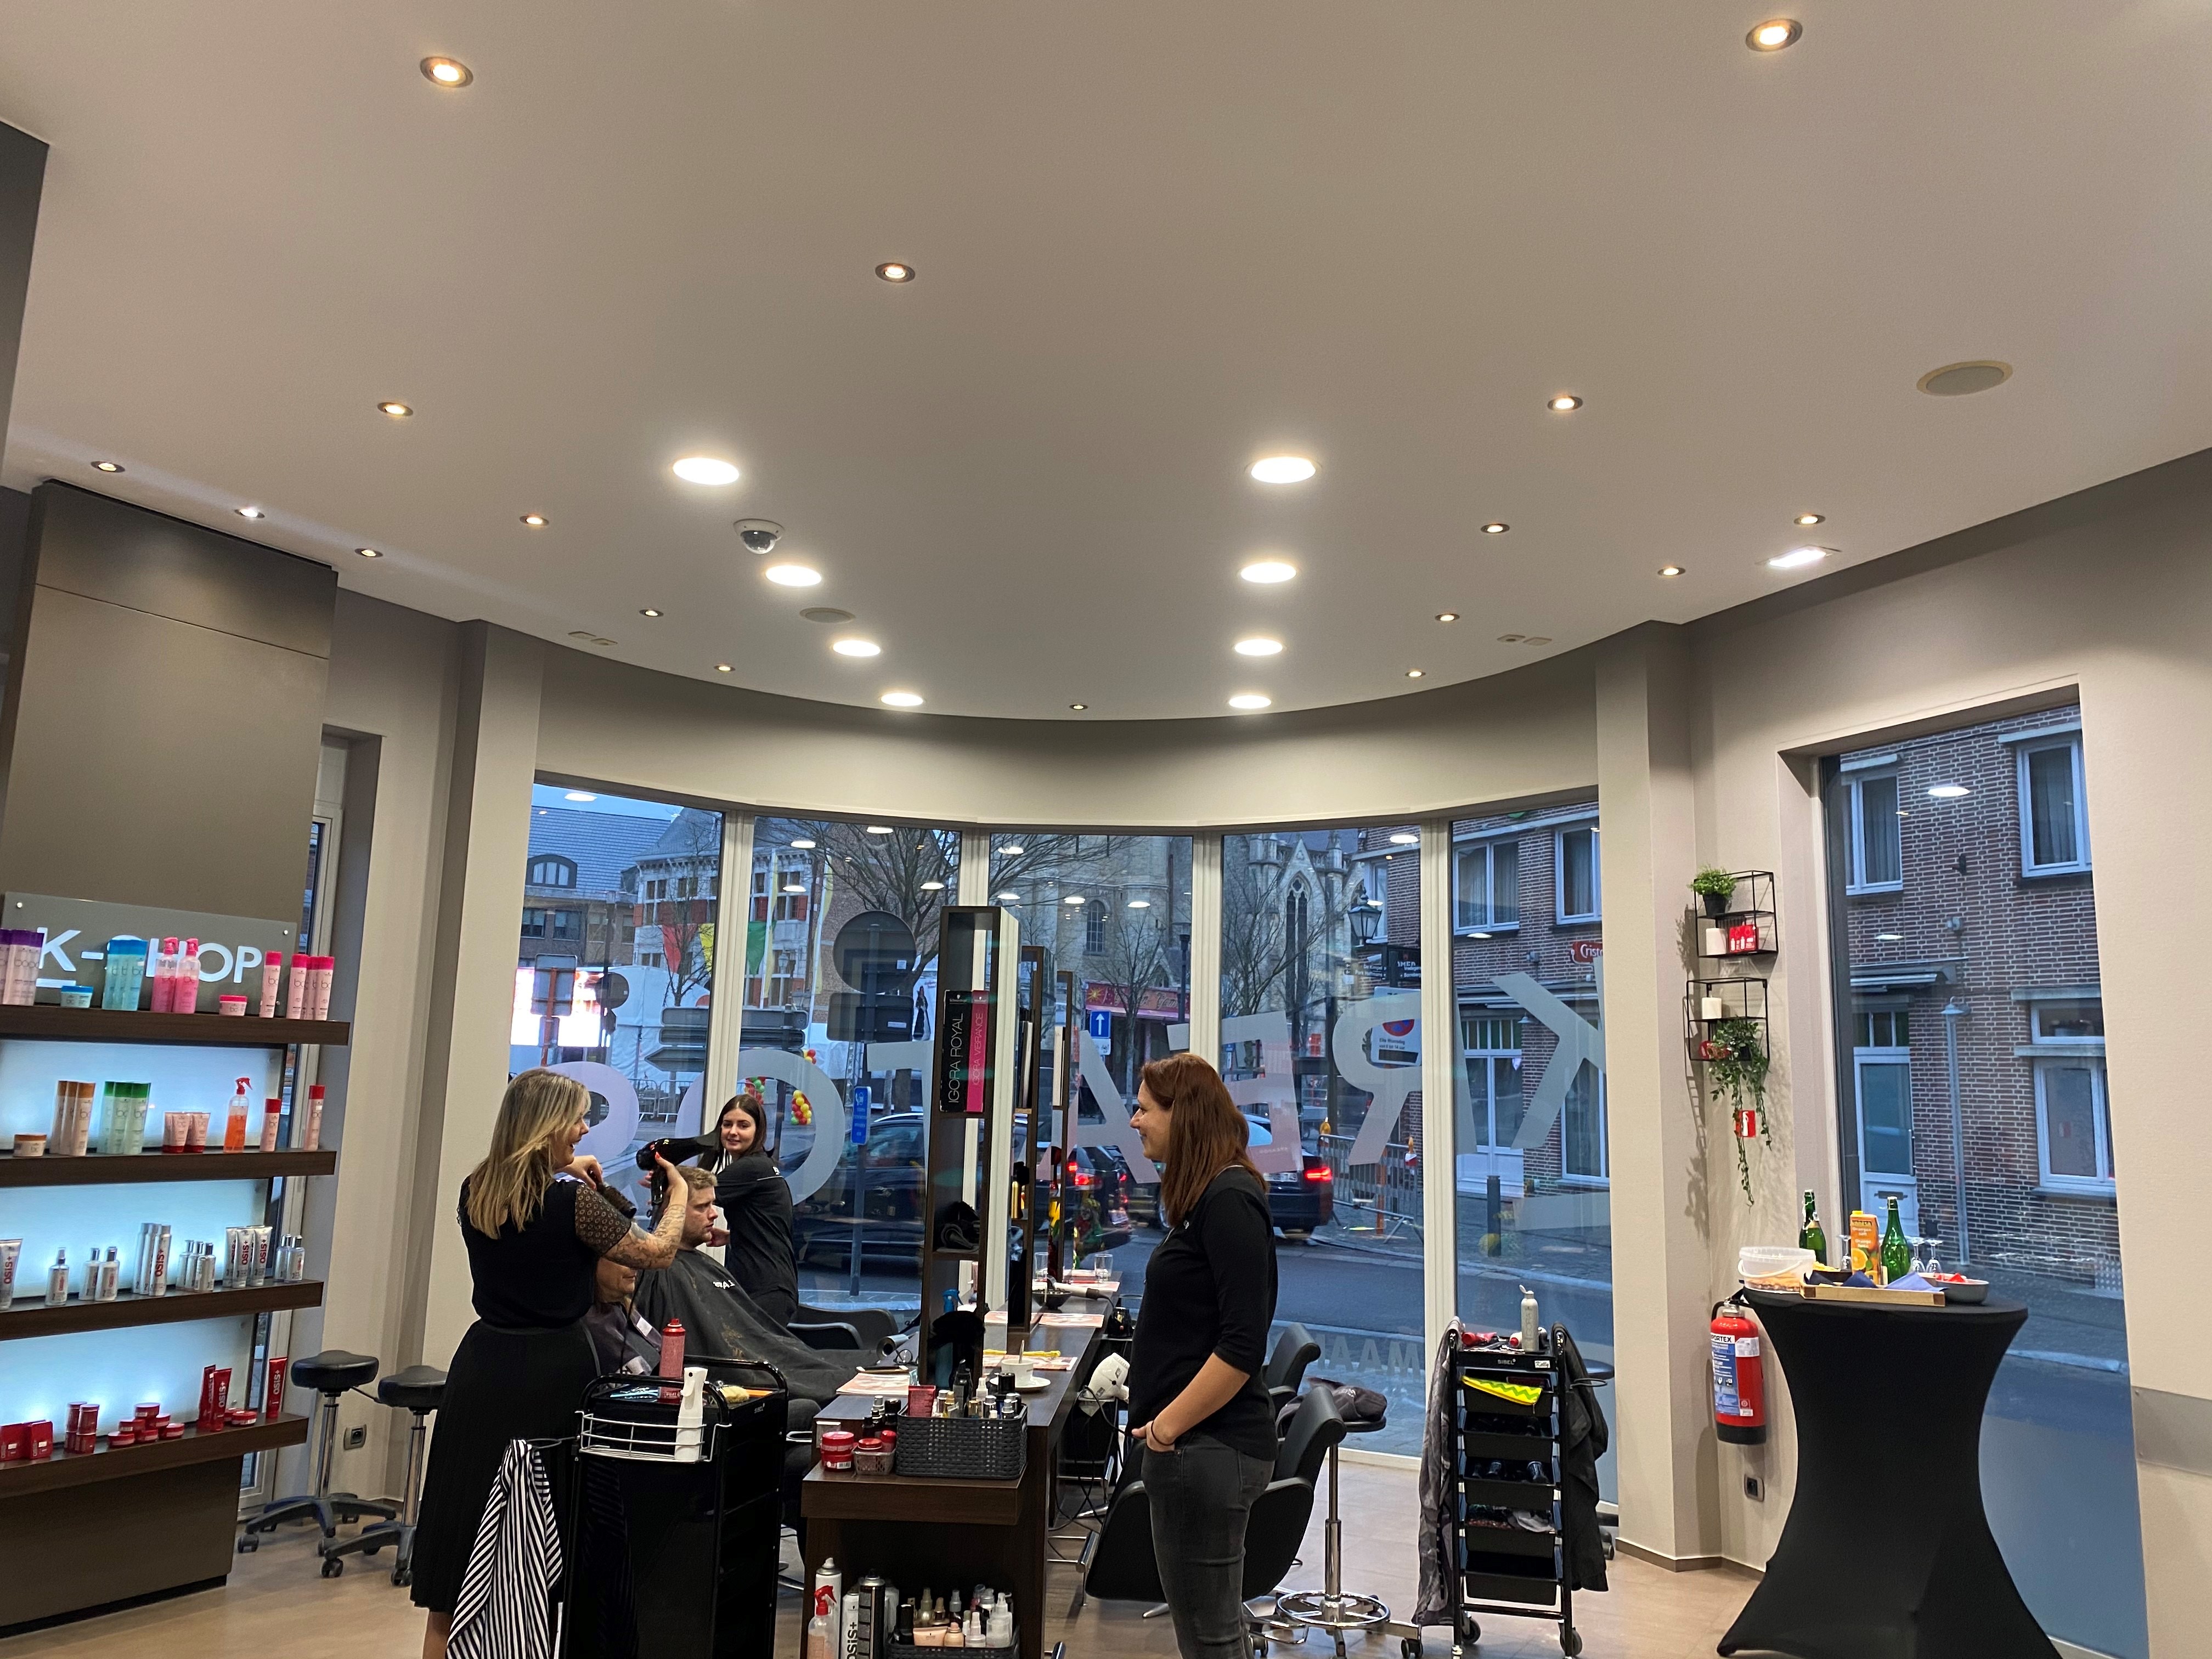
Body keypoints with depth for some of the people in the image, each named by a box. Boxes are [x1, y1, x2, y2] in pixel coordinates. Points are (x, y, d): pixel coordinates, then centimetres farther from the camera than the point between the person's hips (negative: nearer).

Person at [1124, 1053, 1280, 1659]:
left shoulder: (1230, 1200, -18)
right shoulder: (1205, 1196, 12)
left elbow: (1243, 1345, -23)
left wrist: (1169, 1425, -18)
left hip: (1206, 1447, -10)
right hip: (1195, 1444, 10)